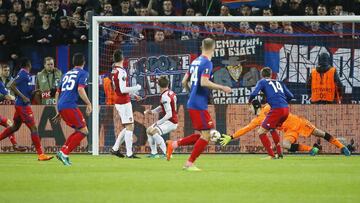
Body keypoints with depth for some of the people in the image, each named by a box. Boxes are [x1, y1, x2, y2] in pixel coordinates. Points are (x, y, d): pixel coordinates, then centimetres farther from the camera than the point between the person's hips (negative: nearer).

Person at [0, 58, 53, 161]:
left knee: (15, 127, 21)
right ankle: (40, 154, -11)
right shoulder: (23, 74, -15)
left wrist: (33, 92, 6)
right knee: (33, 128, -10)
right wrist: (23, 97, -23)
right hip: (23, 105, -10)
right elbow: (11, 86, -22)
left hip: (21, 105, 10)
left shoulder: (26, 74, 13)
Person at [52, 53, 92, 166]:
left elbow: (57, 93, 25)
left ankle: (62, 151, 6)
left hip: (61, 106, 8)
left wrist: (58, 112, 29)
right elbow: (80, 89, -14)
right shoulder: (83, 73, 3)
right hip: (70, 106, -8)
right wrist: (88, 104, -10)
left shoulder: (67, 74, 24)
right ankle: (65, 153, -15)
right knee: (83, 131, -4)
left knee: (79, 130, 17)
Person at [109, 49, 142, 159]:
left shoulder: (114, 70, 10)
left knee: (128, 127, 16)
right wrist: (136, 88, -11)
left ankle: (115, 149, 17)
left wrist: (133, 94, 22)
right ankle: (129, 153, -9)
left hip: (119, 101, 9)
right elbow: (123, 89, -23)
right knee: (129, 127, -7)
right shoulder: (121, 72, -18)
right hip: (124, 103, -9)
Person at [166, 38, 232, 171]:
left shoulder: (195, 62, 13)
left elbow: (184, 82, 17)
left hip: (192, 104, 9)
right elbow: (204, 82, -23)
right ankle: (190, 163, -4)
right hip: (200, 105, -9)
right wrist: (221, 88, -15)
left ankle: (174, 144, 8)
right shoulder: (207, 63, -12)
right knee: (206, 134, -5)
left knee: (199, 135, 14)